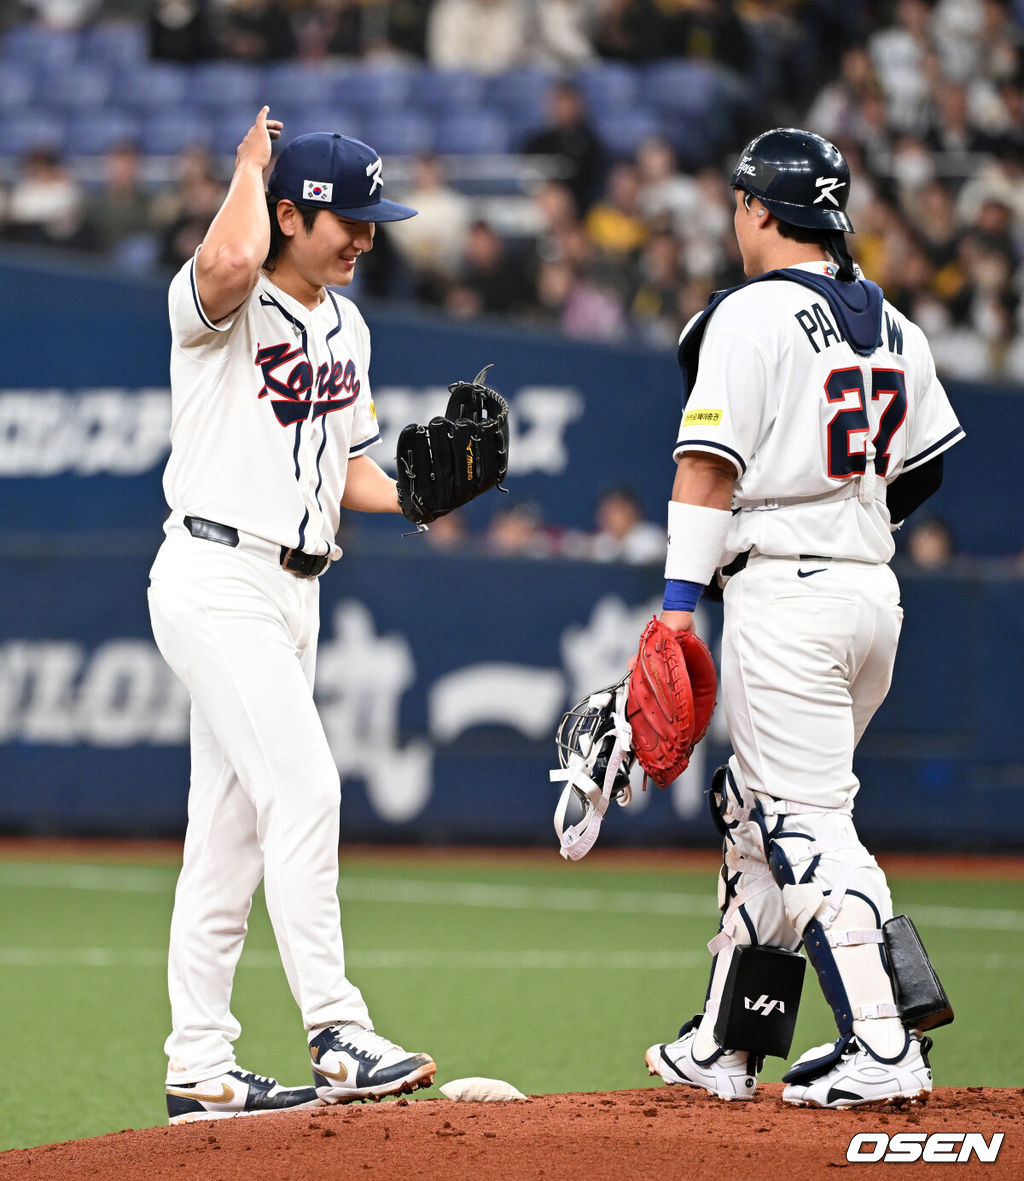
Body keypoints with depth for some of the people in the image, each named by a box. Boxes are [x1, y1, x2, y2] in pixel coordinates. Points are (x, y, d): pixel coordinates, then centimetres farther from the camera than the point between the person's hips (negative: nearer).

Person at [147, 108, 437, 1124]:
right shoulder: (218, 304, -10)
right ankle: (337, 1037, -19)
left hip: (291, 590, 9)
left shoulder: (345, 328, 16)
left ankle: (200, 1069, 12)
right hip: (216, 577, -9)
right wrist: (250, 162, -17)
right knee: (302, 786, -18)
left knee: (231, 828, 9)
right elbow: (233, 258, -36)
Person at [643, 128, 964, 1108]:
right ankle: (726, 1047, 21)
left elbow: (709, 463, -15)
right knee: (754, 811, 17)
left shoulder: (752, 314, -9)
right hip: (875, 591, 8)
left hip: (785, 593, -8)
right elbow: (922, 468, 19)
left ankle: (882, 1049, -18)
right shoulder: (893, 326, 14)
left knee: (807, 824, -9)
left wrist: (680, 598, -17)